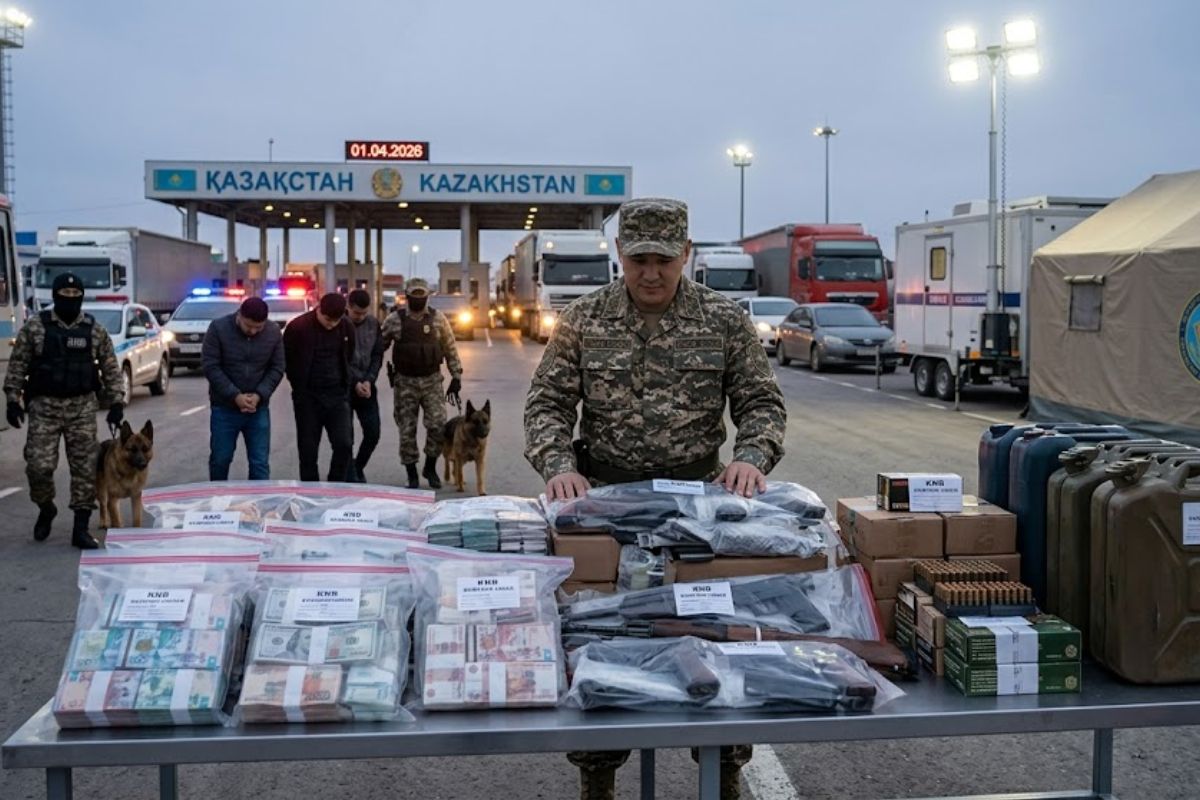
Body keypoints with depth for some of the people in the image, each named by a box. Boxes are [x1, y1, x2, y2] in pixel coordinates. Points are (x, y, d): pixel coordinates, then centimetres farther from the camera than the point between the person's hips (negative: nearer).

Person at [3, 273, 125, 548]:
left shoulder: (95, 330, 4)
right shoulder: (35, 326, 0)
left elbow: (111, 369, 6)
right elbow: (17, 365, 2)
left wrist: (116, 402, -1)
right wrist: (12, 400, -4)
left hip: (83, 407, 1)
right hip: (44, 406, -1)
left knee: (85, 468, -1)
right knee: (39, 466, -6)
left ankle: (81, 529, 7)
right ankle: (46, 509, 24)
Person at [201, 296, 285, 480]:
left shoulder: (274, 332, -4)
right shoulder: (218, 328, -11)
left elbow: (277, 369, 2)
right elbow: (210, 366, -11)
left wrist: (259, 395, -13)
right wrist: (235, 396, -17)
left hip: (258, 408, 1)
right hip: (224, 407, -1)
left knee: (260, 463, 0)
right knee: (220, 459, 10)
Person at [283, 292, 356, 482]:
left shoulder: (347, 328, -2)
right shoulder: (297, 327, -12)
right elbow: (286, 362, 1)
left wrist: (344, 383, 11)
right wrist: (301, 386, 7)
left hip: (338, 395, 2)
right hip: (307, 396, -2)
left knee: (344, 444, -7)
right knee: (308, 450, 3)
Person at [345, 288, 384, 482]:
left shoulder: (374, 324, 3)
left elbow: (377, 355, 6)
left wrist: (369, 380, -7)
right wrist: (355, 383, -13)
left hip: (367, 386, 4)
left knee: (373, 433, 2)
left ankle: (358, 468, 25)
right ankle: (351, 476, 8)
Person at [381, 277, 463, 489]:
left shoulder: (438, 318, 2)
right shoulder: (394, 320, 0)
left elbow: (450, 349, 7)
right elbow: (379, 346, 6)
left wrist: (456, 377, 4)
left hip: (432, 380, 0)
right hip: (405, 382, 0)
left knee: (438, 424, -10)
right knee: (407, 430, 2)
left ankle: (431, 467, 11)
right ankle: (411, 474, 14)